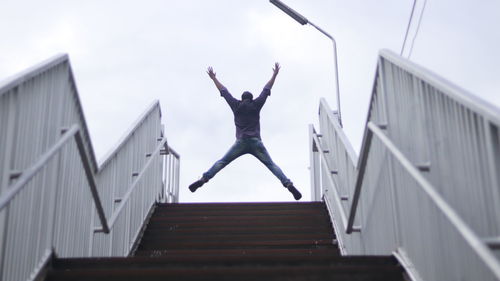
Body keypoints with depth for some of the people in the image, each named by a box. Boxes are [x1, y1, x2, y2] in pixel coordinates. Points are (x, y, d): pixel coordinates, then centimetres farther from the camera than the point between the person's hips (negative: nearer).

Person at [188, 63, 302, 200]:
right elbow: (266, 89, 19)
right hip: (256, 142, 0)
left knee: (221, 162, 0)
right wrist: (275, 74, 30)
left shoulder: (236, 105, 12)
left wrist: (213, 78, 33)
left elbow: (223, 91, 21)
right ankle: (288, 184, -18)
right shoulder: (256, 105, 12)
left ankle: (203, 179, -14)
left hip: (241, 142, 0)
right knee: (271, 165, -2)